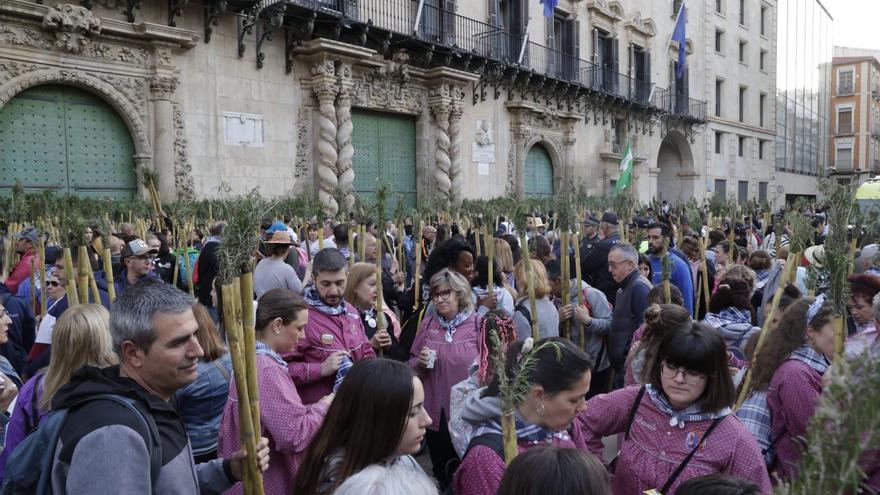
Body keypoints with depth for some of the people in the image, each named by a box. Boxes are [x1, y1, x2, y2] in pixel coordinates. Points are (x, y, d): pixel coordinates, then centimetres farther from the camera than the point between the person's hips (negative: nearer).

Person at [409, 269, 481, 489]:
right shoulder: (427, 324, 5)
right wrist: (420, 363, -10)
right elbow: (411, 365, 12)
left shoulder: (478, 324, -7)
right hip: (435, 412, 4)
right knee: (441, 473, 18)